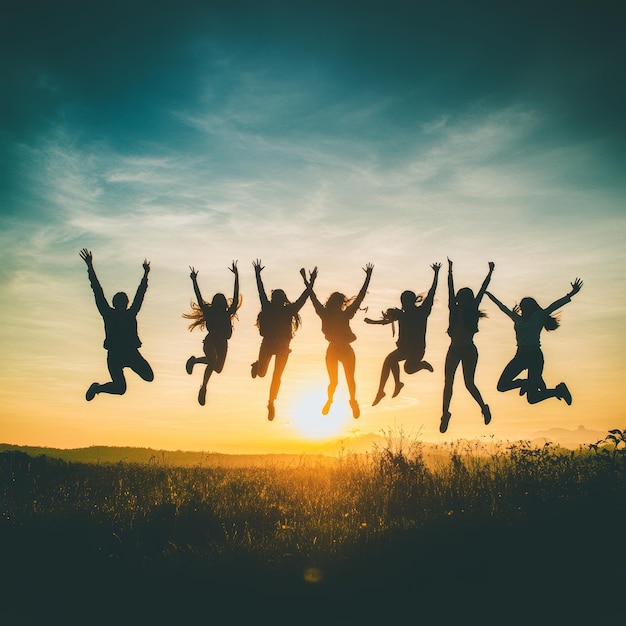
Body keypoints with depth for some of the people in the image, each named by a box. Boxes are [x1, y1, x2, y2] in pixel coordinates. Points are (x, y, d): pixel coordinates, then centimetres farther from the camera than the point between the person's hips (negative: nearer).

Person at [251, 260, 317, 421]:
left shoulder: (289, 310, 2)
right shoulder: (268, 308, 0)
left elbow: (304, 297, 4)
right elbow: (261, 292, 1)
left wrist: (311, 282, 3)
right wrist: (257, 274, 2)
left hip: (282, 346, 1)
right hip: (268, 343, -1)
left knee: (276, 376, -2)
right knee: (261, 373, 1)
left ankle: (271, 403, 7)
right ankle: (257, 364, 37)